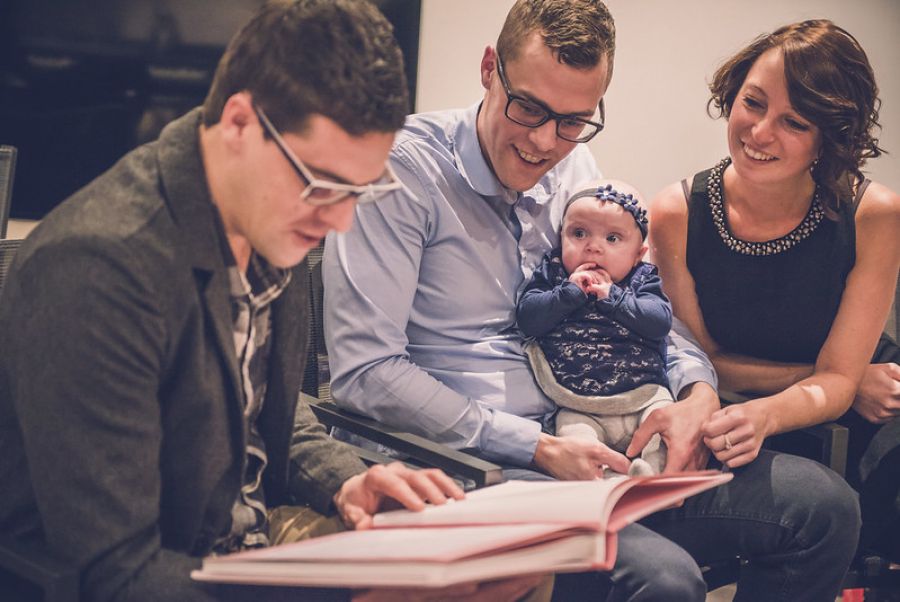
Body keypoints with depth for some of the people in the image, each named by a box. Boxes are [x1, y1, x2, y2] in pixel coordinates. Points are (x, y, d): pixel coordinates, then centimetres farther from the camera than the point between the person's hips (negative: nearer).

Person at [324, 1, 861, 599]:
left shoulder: (575, 170, 11)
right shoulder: (405, 167, -11)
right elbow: (365, 370, -16)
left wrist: (699, 390, -2)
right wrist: (538, 447, -18)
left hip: (583, 445, 7)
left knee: (826, 505, -2)